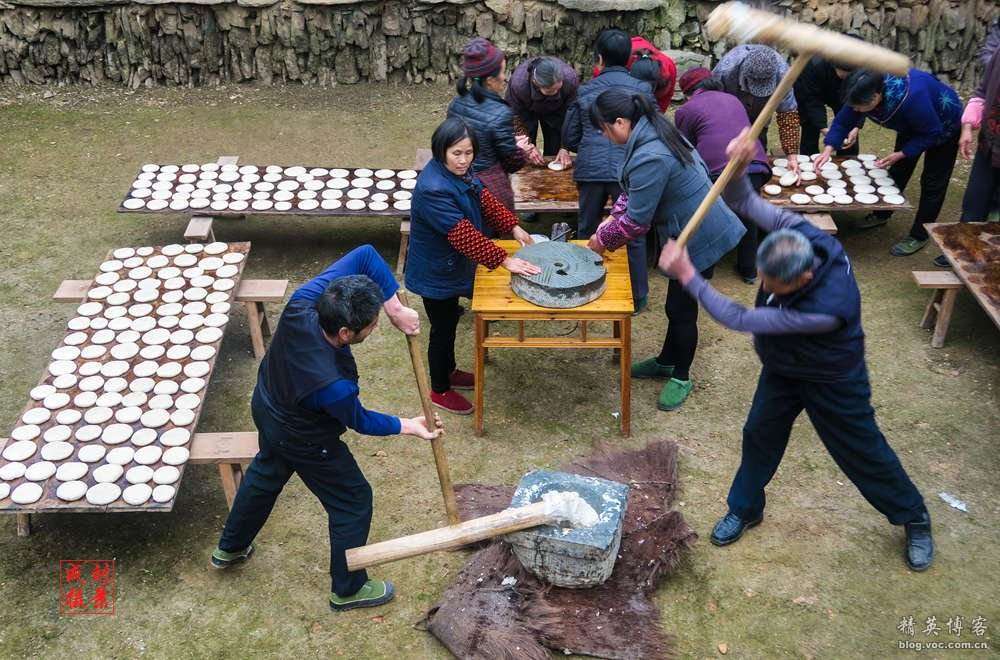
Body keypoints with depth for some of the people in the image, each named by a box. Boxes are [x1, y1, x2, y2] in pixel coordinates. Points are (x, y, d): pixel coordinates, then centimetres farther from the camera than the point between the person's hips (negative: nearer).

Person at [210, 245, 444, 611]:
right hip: (303, 440, -7)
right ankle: (348, 589, 36)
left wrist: (395, 308, -30)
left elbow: (366, 255, -26)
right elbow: (360, 421, -19)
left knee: (266, 473, 34)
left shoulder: (303, 303, -33)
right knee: (353, 501, 16)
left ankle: (229, 549, 57)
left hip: (266, 404, 7)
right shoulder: (334, 386, -43)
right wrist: (410, 427, -7)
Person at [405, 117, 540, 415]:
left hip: (452, 267, 9)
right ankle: (440, 391, 30)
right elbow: (464, 235, -36)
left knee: (450, 322, 26)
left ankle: (449, 372, 48)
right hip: (435, 275, -9)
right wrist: (504, 260, -34)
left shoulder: (460, 171, -6)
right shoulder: (433, 189, -35)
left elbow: (484, 199, 9)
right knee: (442, 329, 10)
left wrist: (513, 226, 0)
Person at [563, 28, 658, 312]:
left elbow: (569, 138, 9)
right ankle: (638, 297, 17)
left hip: (590, 170, 2)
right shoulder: (642, 89, 1)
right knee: (634, 236, 10)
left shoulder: (584, 91, 6)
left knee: (586, 232, 18)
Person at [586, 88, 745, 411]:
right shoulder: (653, 131, 1)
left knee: (680, 307, 7)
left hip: (698, 238, -10)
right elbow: (633, 190, 14)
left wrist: (603, 240, -7)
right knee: (677, 302, 24)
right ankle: (667, 361, 42)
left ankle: (681, 377, 26)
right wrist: (613, 217, 4)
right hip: (690, 230, 10)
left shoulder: (649, 159, -30)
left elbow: (636, 221, -22)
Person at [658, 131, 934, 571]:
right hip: (783, 366, 6)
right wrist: (738, 166, -45)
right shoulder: (798, 233, -28)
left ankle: (913, 519, 39)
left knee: (864, 452, 13)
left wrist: (687, 276, -40)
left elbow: (739, 320, -40)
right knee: (760, 434, 16)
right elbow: (744, 202, -22)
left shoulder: (828, 308, -45)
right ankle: (744, 508, 39)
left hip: (833, 382, -6)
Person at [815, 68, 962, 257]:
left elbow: (932, 133, -32)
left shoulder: (912, 98, -47)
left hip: (943, 126, -6)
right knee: (898, 171, 17)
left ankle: (919, 236, 10)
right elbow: (842, 122, -18)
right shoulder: (865, 91, -28)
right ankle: (881, 215, 36)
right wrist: (828, 149, -31)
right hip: (912, 124, 6)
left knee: (932, 181, -2)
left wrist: (901, 154, -34)